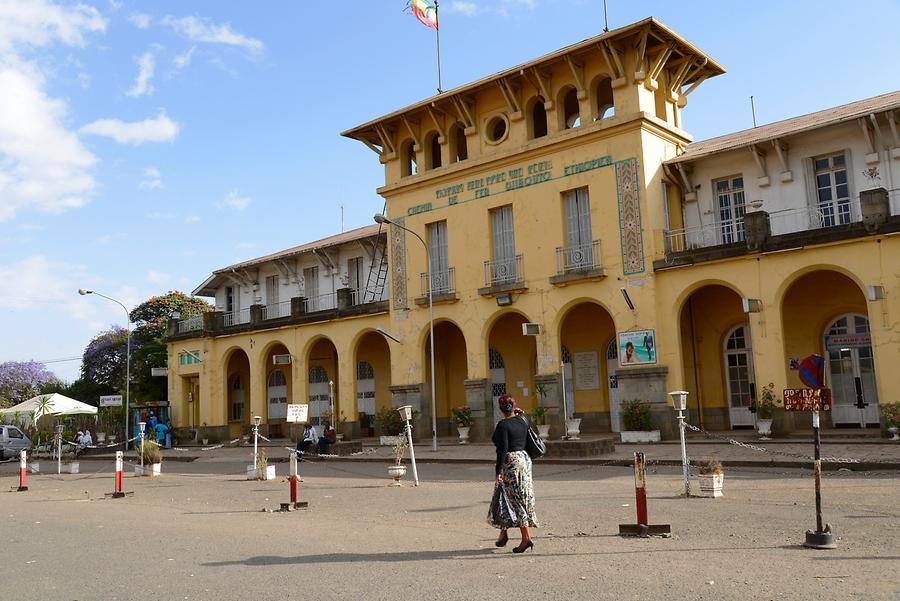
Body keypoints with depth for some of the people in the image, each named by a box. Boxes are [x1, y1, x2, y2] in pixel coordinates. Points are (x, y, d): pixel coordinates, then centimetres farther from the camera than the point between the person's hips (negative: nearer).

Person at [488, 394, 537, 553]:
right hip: (524, 458, 8)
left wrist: (498, 471, -17)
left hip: (510, 462, -8)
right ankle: (503, 534, 23)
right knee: (506, 499, 16)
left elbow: (502, 450, -19)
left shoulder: (503, 425, -15)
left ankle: (526, 538, -5)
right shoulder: (523, 420, 5)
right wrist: (521, 414, 26)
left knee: (516, 500, -4)